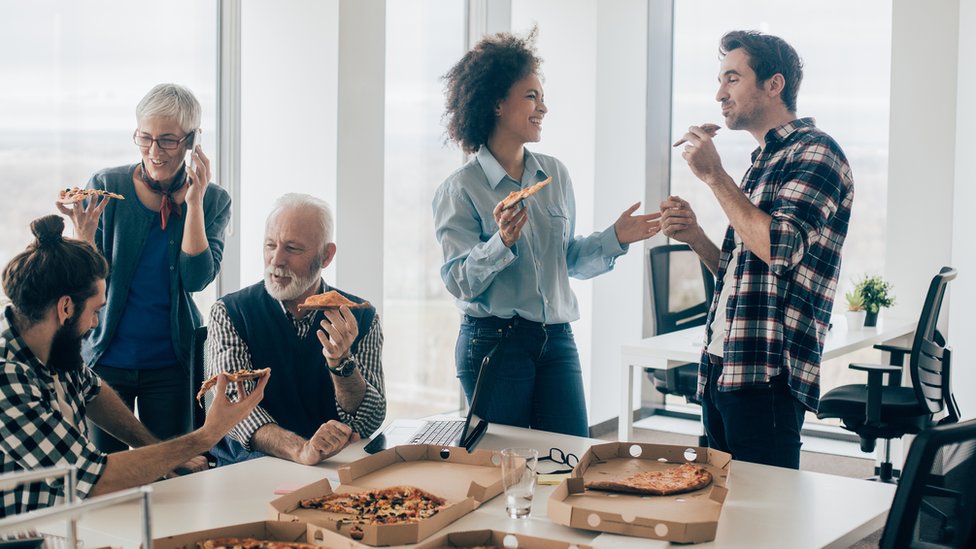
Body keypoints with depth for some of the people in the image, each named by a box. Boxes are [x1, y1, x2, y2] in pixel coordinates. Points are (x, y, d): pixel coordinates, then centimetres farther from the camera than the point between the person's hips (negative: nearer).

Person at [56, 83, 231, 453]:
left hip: (171, 363, 1)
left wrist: (193, 203, -17)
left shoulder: (213, 200, -2)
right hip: (107, 357, 0)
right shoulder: (105, 187, -5)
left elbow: (197, 279, -14)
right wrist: (84, 231, -23)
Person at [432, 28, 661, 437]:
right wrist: (502, 242, -27)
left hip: (557, 342, 5)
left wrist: (614, 238, 1)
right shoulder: (460, 189, -7)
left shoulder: (555, 175, 7)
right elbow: (459, 281, -13)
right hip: (493, 342, -5)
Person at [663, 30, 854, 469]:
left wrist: (714, 175, -14)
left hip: (766, 376, -9)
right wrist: (695, 237, 5)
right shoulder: (763, 162, 20)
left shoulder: (814, 152, -7)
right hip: (719, 368, 9)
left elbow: (780, 247, -22)